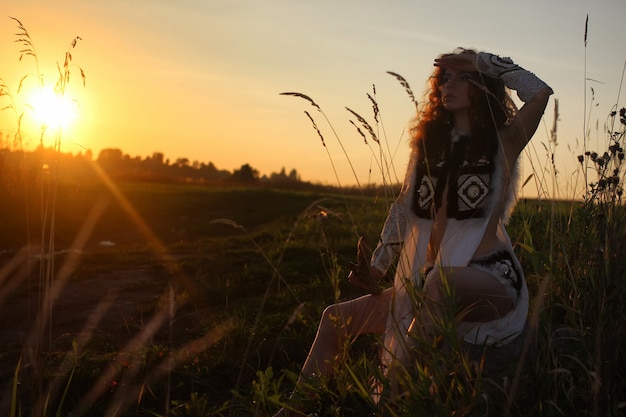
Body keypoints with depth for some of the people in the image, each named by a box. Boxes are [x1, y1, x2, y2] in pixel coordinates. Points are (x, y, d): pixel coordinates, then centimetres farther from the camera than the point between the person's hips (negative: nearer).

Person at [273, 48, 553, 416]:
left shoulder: (502, 143, -1)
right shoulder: (429, 142, 14)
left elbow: (540, 92, -18)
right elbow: (404, 209, 15)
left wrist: (482, 61, -6)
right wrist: (377, 267, 8)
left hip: (490, 279, -6)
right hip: (430, 285, 6)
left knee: (438, 281, -40)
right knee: (337, 318, 5)